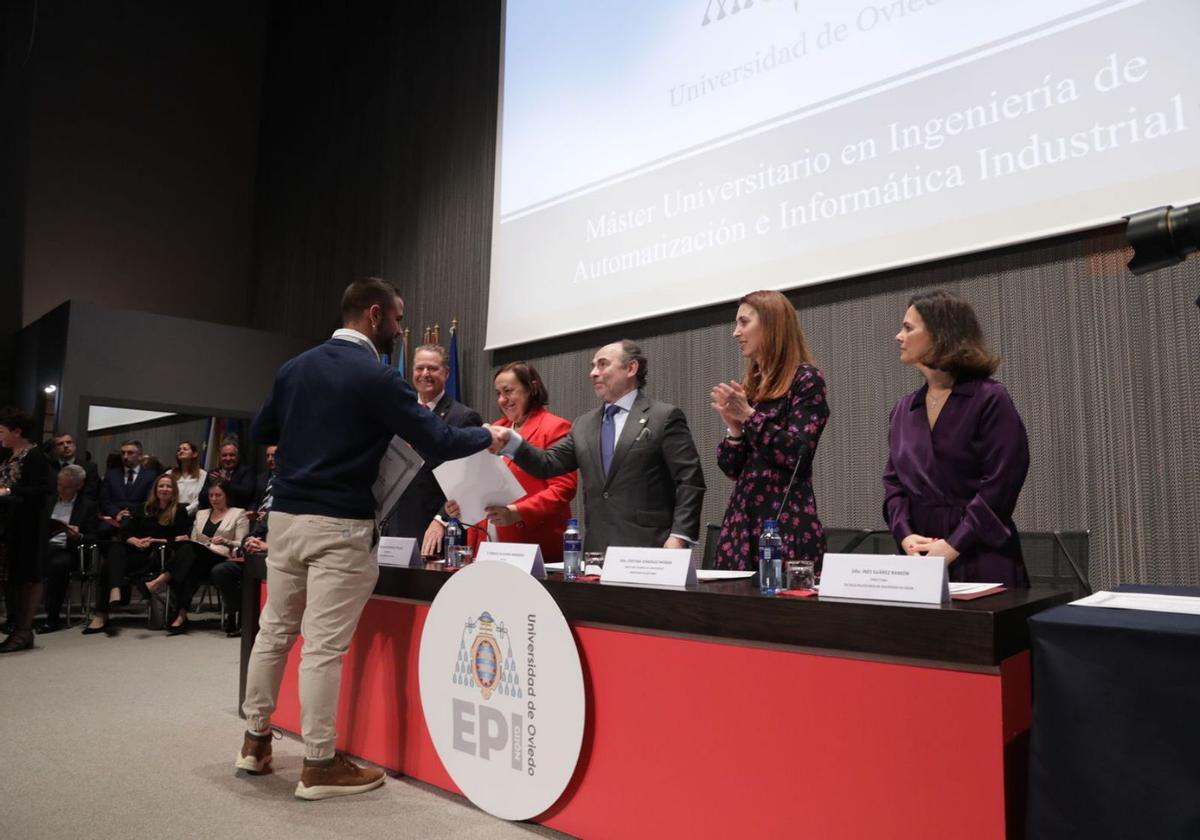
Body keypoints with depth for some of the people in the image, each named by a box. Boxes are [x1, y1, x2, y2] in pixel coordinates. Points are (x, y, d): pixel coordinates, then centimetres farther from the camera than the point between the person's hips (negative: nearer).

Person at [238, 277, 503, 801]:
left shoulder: (295, 367, 10)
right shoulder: (377, 375, -12)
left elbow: (261, 431, 21)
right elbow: (436, 444, -14)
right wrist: (487, 437, 2)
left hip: (285, 516, 8)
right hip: (338, 526, -8)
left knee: (274, 630, 18)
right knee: (324, 646, -2)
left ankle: (255, 740, 31)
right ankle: (320, 766, 8)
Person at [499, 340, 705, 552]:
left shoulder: (664, 417, -2)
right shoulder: (584, 425, 17)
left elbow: (690, 481, -7)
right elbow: (548, 464, 11)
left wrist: (679, 537, -16)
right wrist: (511, 441, -4)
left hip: (647, 549, -5)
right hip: (596, 549, 5)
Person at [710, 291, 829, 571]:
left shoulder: (805, 379, -3)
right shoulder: (750, 386, 15)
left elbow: (799, 455, -14)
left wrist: (749, 416, -13)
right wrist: (735, 428, -3)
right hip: (742, 522, 6)